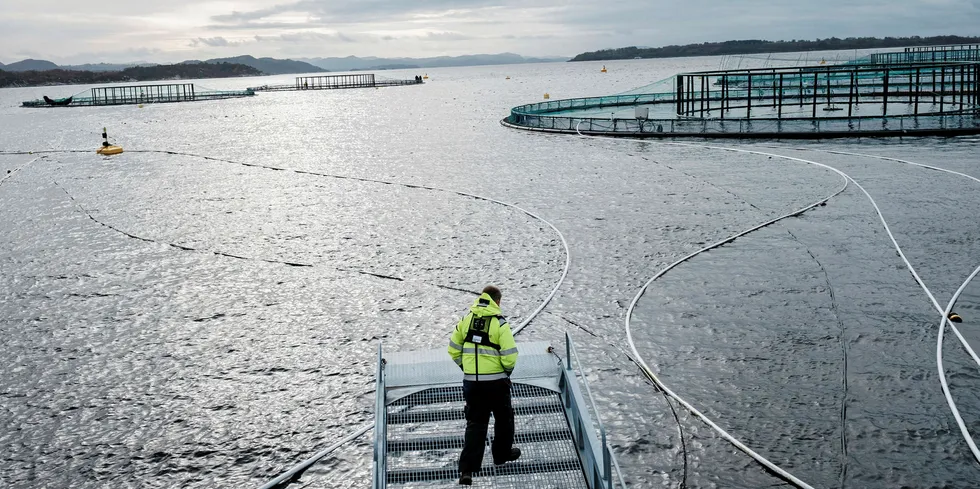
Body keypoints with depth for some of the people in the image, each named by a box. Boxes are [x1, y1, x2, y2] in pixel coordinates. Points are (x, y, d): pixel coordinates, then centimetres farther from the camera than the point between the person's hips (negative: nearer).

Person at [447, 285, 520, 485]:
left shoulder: (466, 319, 3)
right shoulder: (500, 323, -11)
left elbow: (454, 350, 8)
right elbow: (510, 356, -15)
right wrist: (507, 370, 5)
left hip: (471, 381, 4)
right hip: (496, 382, -3)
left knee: (475, 423, 9)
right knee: (504, 418, 21)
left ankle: (467, 469, 0)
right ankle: (502, 454, 38)